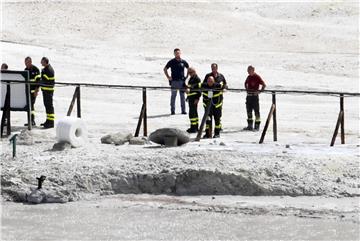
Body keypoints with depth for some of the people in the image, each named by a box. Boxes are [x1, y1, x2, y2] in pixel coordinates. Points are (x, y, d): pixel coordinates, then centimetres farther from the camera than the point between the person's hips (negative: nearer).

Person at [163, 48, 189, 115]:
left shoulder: (183, 62, 5)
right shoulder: (171, 62, 0)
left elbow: (189, 69, 20)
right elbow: (165, 69, 9)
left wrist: (187, 76, 11)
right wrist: (168, 77, 0)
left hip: (182, 81, 2)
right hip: (174, 81, -2)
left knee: (182, 96, 5)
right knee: (173, 96, 0)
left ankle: (183, 110, 11)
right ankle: (172, 110, 5)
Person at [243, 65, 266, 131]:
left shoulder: (257, 77, -10)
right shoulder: (249, 77, 11)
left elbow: (264, 85, -11)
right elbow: (245, 83, 31)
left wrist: (260, 91, -16)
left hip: (255, 95, -7)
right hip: (249, 96, 8)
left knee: (256, 110, -3)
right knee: (249, 111, 9)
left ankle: (257, 126, 1)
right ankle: (250, 126, 16)